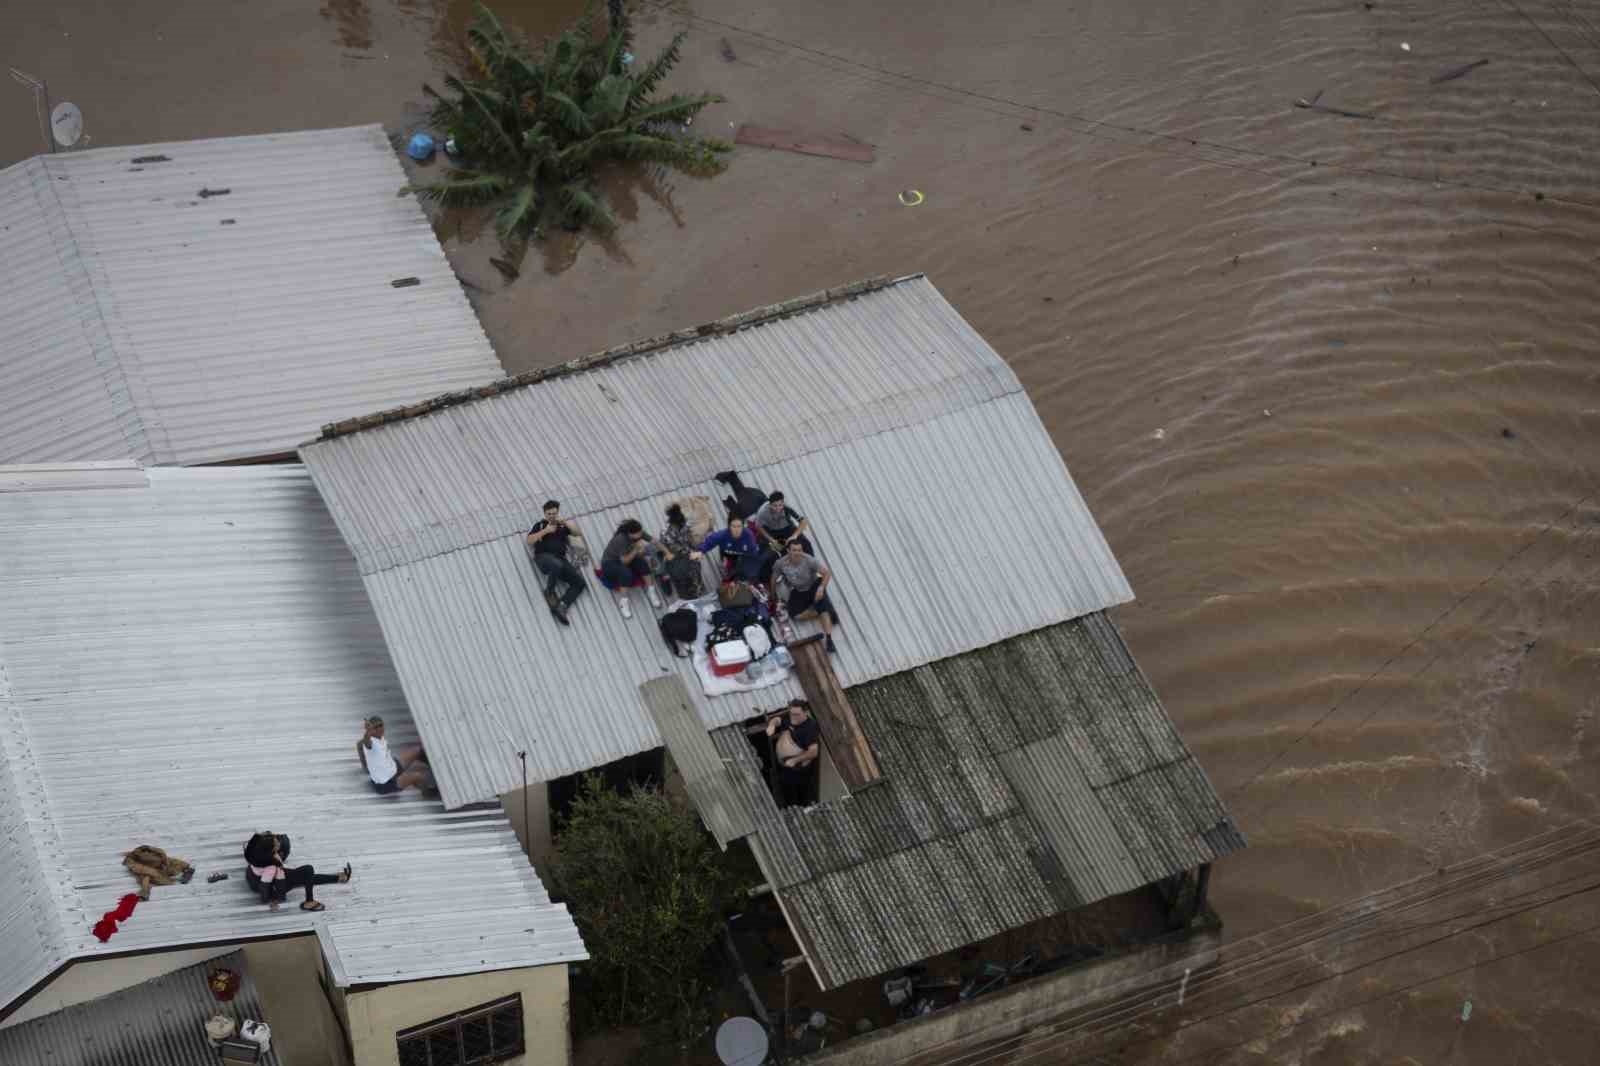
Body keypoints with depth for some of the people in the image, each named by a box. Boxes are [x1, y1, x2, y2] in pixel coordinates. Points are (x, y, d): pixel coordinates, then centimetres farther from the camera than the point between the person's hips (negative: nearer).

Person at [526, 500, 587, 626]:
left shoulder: (562, 525, 27)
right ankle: (549, 592, -18)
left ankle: (561, 606, -34)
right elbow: (529, 541, 9)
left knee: (580, 582, -22)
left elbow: (578, 533, 16)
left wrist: (565, 522, 3)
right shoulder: (540, 525, 22)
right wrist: (545, 531, 0)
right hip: (544, 556, -3)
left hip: (560, 558, 3)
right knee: (556, 565, -42)